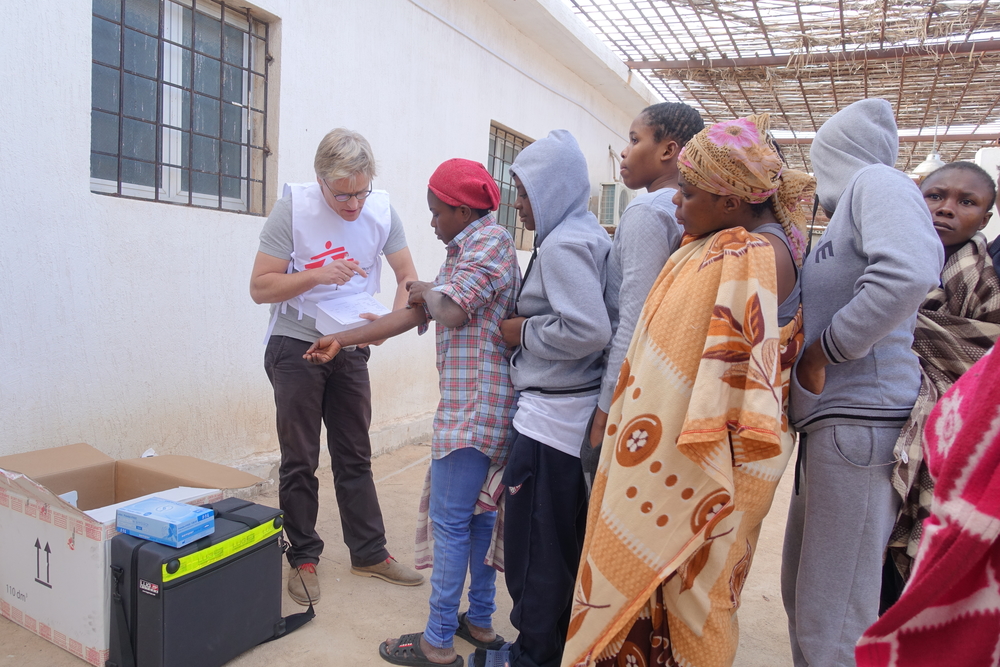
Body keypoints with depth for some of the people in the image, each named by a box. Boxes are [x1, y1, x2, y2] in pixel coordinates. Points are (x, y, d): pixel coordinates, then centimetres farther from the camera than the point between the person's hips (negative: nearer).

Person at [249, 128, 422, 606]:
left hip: (351, 348, 3)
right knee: (300, 461, 5)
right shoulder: (293, 207, -14)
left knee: (355, 457, 12)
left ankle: (369, 553, 24)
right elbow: (260, 287, -14)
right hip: (296, 347, -3)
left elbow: (407, 275, -1)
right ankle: (303, 559, 20)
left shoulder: (380, 209, -6)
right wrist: (318, 275, -29)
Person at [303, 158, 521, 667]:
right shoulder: (464, 249, 19)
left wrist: (423, 290, 0)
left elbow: (450, 311, -22)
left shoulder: (489, 240, -9)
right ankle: (480, 621, 29)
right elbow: (414, 315, 17)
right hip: (481, 404, 10)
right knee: (477, 512, 16)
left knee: (450, 521, -2)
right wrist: (342, 340, 17)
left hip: (473, 406, -10)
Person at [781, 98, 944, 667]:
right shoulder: (852, 202, 22)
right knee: (803, 594, 18)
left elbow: (909, 273, -25)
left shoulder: (876, 182, -5)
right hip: (833, 422, 9)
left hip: (860, 421, -9)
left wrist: (822, 350, -15)